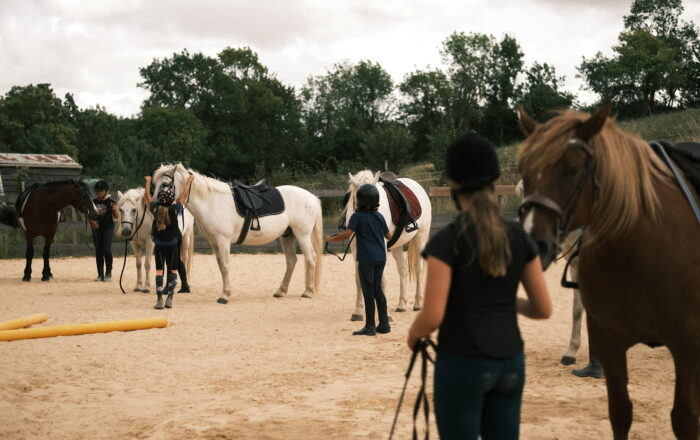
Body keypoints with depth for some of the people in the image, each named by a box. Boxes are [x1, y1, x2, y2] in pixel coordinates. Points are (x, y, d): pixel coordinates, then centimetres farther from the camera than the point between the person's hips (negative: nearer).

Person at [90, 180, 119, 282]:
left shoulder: (111, 202, -3)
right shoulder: (93, 202, 6)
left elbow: (116, 217, -4)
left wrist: (115, 210, -24)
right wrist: (92, 221, -8)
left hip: (108, 228, -4)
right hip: (97, 228, 4)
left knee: (106, 250, -11)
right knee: (98, 251, 5)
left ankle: (108, 273, 5)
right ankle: (100, 274, 11)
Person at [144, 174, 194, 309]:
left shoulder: (156, 208, -8)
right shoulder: (175, 209, -13)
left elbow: (147, 195, 8)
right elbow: (184, 195, 0)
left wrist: (148, 181, 23)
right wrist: (188, 181, 14)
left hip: (159, 245, 1)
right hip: (173, 245, -1)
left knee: (159, 270, 5)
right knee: (173, 270, 10)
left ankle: (159, 299, -3)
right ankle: (169, 298, 1)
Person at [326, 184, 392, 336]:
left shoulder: (357, 216, -8)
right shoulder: (379, 216, 7)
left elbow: (347, 234, -18)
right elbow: (388, 236, 15)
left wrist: (331, 239, -5)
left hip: (366, 258, -5)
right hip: (380, 257, 5)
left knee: (368, 292, -2)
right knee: (377, 290, 14)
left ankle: (370, 327, 0)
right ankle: (384, 324, 15)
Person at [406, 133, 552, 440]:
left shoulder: (447, 240, -14)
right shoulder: (518, 236, 2)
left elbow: (433, 317, -17)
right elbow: (543, 309, 5)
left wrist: (413, 335, 4)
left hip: (462, 365, -5)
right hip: (510, 362, 5)